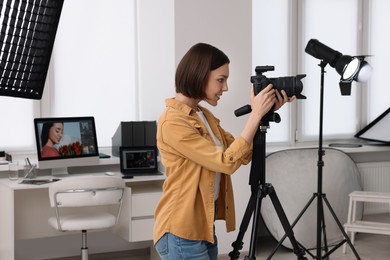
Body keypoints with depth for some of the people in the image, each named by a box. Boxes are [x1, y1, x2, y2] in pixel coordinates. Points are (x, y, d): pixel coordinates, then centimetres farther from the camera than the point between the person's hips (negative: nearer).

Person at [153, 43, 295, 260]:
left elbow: (244, 155, 6)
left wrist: (266, 113, -2)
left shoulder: (204, 115, 9)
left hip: (204, 227, 9)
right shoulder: (173, 122, -20)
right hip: (182, 234, -9)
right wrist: (256, 114, -19)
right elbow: (227, 162, -22)